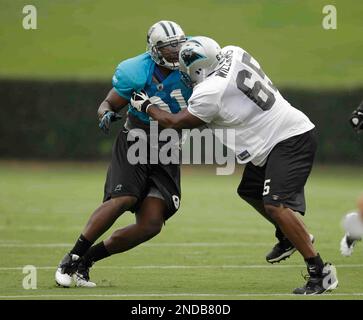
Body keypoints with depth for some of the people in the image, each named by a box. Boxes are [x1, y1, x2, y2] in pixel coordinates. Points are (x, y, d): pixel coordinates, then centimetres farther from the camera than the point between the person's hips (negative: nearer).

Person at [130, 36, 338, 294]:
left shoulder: (209, 94, -20)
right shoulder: (233, 53, 0)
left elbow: (175, 123, -2)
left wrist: (146, 105, 12)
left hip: (289, 142, -10)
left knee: (276, 205, -19)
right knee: (249, 190, 21)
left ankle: (320, 272, -20)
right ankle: (289, 236, 39)